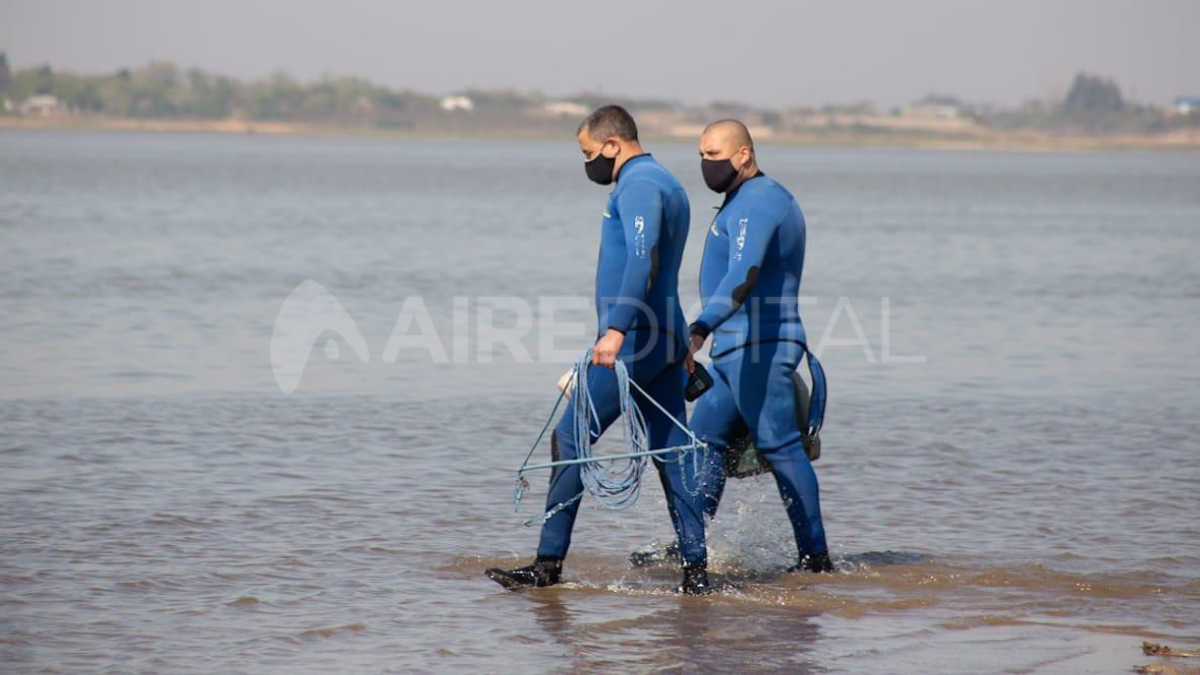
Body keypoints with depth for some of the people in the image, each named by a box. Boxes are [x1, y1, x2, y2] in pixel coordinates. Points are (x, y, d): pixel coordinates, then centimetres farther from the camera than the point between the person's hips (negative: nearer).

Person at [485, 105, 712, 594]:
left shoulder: (637, 185, -11)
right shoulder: (666, 184, 21)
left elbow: (642, 259, -26)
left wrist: (617, 330, -34)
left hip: (635, 339, -10)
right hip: (666, 341, 10)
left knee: (570, 439, -5)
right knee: (672, 452, 7)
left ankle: (548, 565, -3)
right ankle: (696, 572, 4)